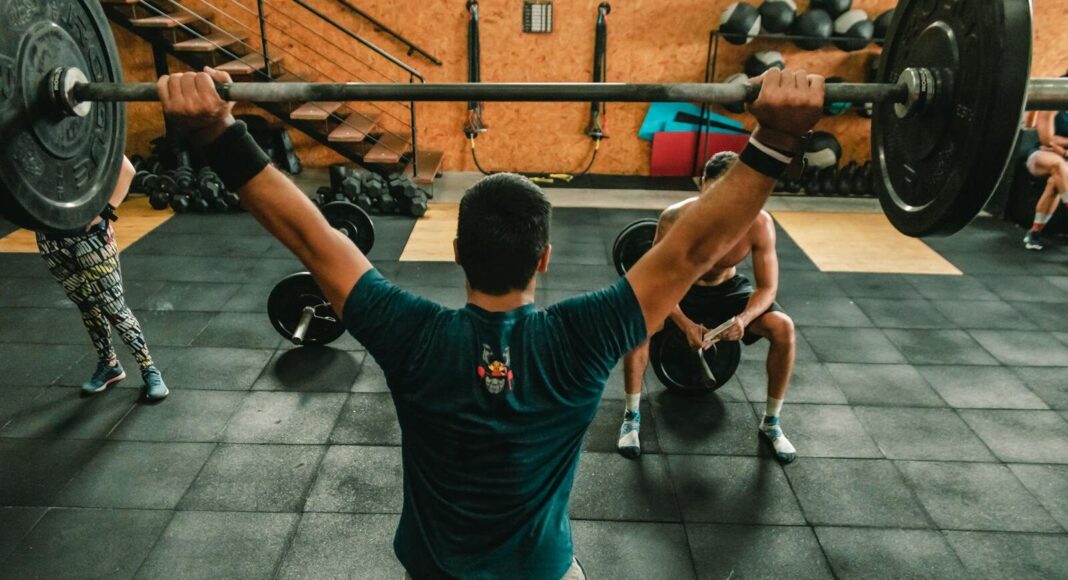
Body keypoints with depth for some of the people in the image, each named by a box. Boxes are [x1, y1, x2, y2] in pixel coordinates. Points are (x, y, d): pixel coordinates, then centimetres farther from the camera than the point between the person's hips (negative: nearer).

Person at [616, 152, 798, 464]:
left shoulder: (759, 223, -26)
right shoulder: (676, 218, -32)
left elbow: (768, 288, -18)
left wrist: (744, 318, -39)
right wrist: (685, 324, -38)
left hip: (728, 289, 2)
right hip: (681, 289, -1)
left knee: (784, 328, -22)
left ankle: (771, 422, 0)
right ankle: (631, 416, -12)